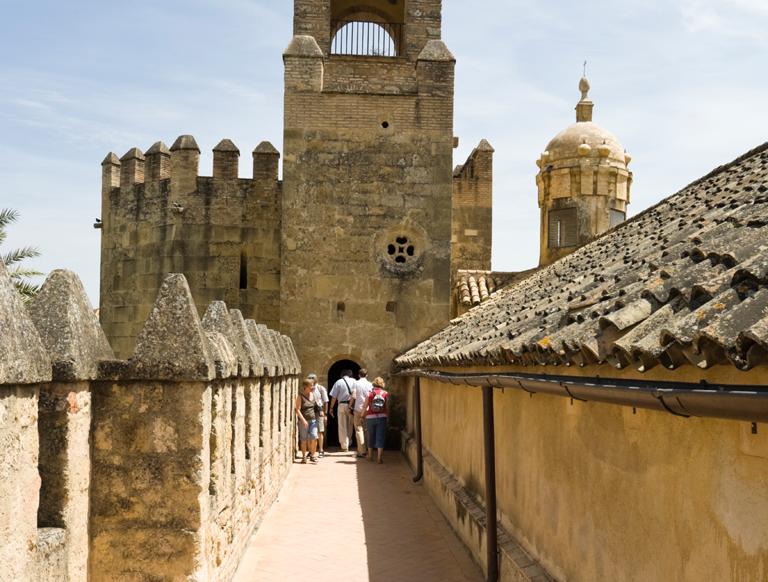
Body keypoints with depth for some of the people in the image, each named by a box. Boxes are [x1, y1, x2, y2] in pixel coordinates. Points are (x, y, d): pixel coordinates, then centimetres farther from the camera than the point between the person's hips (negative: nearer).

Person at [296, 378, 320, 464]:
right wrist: (303, 420, -20)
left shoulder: (313, 394, 8)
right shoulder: (300, 396, -8)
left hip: (313, 419, 4)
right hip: (303, 420, -4)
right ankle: (304, 456, 13)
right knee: (304, 439, 2)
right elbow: (298, 409, -12)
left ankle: (312, 455, 3)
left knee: (314, 437, -9)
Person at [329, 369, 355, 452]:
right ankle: (348, 444, 21)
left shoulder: (338, 382, 1)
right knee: (350, 427, 15)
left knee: (342, 427, 5)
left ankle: (344, 446, 4)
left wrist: (331, 408, 6)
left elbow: (334, 397, 0)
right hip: (351, 405, 1)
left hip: (342, 405, -1)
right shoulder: (354, 381, 3)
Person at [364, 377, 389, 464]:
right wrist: (387, 415, 12)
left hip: (370, 417, 1)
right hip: (381, 417, -1)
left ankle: (370, 456, 28)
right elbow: (387, 407, -2)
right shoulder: (385, 394, -1)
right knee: (380, 437, 0)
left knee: (371, 437, 15)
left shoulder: (370, 393, -1)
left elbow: (366, 407, 1)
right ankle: (379, 458, -7)